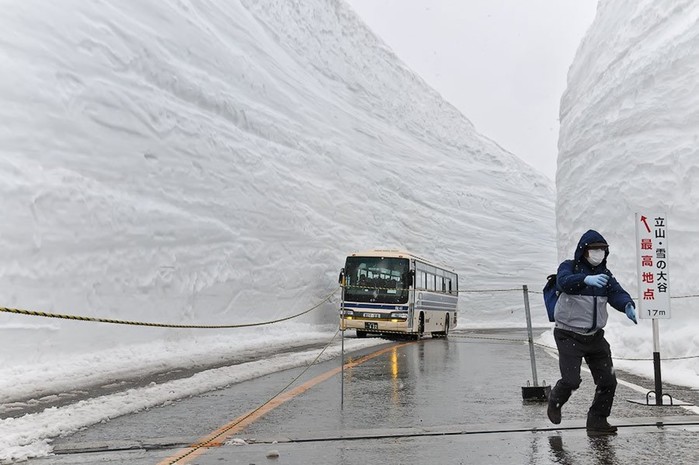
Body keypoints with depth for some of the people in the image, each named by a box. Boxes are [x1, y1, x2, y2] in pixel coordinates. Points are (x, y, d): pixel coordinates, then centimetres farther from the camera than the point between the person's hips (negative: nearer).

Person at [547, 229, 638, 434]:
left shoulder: (605, 274, 8)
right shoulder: (569, 267, -8)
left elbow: (616, 293, -7)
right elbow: (563, 281, -30)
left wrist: (627, 305, -30)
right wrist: (586, 279, -49)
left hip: (595, 336, 6)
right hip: (569, 335, -6)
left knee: (608, 381, 4)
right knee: (571, 380, -12)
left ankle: (597, 420, 22)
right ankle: (555, 401, 20)